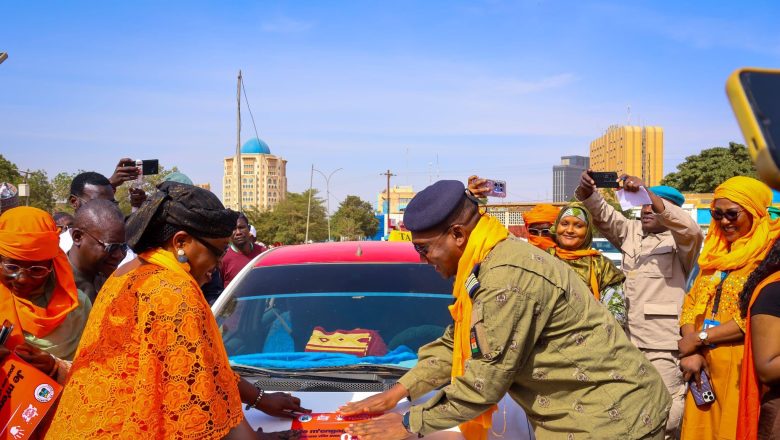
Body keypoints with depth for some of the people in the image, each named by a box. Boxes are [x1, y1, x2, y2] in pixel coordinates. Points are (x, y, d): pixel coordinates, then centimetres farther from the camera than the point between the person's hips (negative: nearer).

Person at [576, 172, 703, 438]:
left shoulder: (680, 241, -3)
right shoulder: (632, 232, 15)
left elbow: (691, 230, -25)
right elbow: (605, 217, 3)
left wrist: (649, 195, -34)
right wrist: (588, 193, -19)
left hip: (664, 343, -6)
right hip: (630, 339, 6)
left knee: (666, 413, -2)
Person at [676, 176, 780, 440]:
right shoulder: (716, 252, 15)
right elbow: (691, 305, 11)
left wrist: (699, 338, -12)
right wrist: (690, 353, -6)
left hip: (743, 370, -6)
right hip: (704, 369, 6)